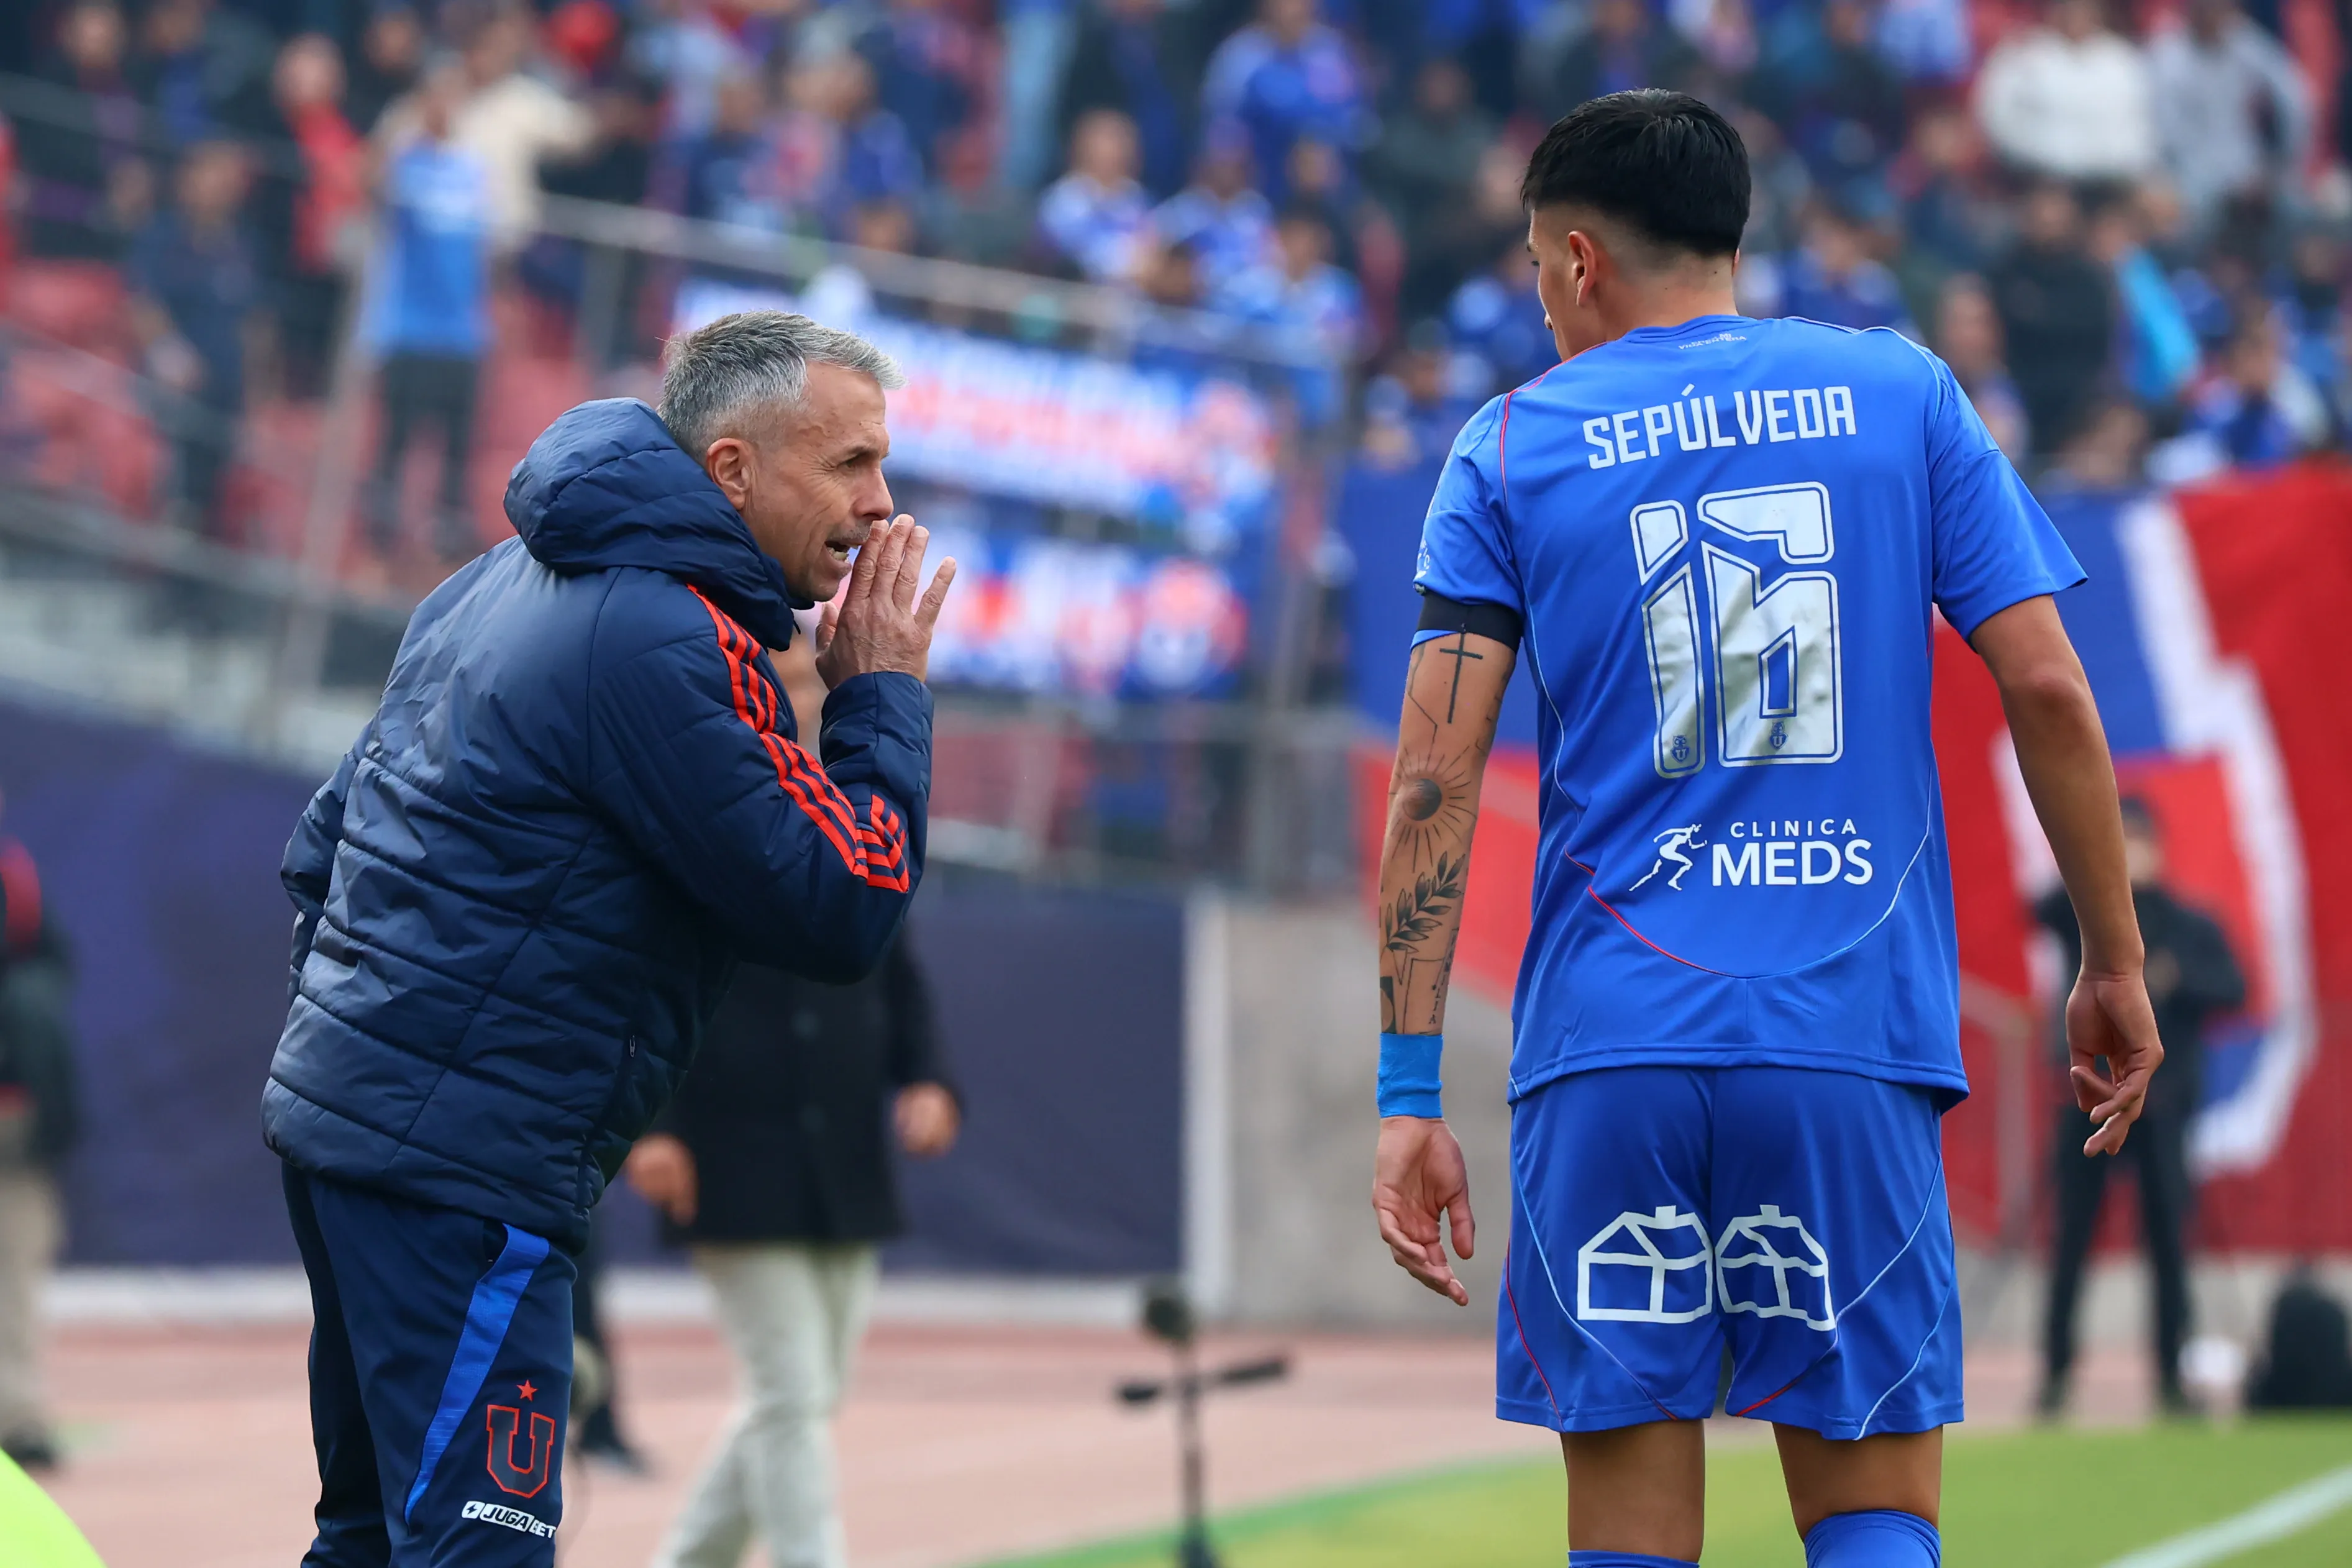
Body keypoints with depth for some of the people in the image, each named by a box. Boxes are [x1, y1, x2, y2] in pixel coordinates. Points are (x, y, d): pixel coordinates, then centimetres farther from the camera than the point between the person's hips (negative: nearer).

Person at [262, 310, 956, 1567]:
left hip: (338, 1100, 10)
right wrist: (881, 695, -3)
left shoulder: (505, 583, 14)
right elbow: (844, 915, -15)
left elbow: (322, 847, 21)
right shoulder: (664, 642, -16)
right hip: (463, 1169, -10)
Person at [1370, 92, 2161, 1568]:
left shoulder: (1511, 448, 7)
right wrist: (2117, 966, 12)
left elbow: (1437, 775, -1)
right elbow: (2050, 692, 2)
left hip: (1608, 1049, 0)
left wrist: (1411, 1096, -1)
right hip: (1856, 1039, 0)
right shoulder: (1901, 392, 9)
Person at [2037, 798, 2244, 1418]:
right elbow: (2045, 911, -16)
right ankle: (2056, 1372, 1)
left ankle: (2171, 1377, 5)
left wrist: (2179, 978, -22)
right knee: (2071, 1240, -3)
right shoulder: (2086, 912, 6)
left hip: (2161, 1103, 1)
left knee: (2168, 1244, 0)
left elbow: (2233, 989, -3)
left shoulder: (2191, 926, 9)